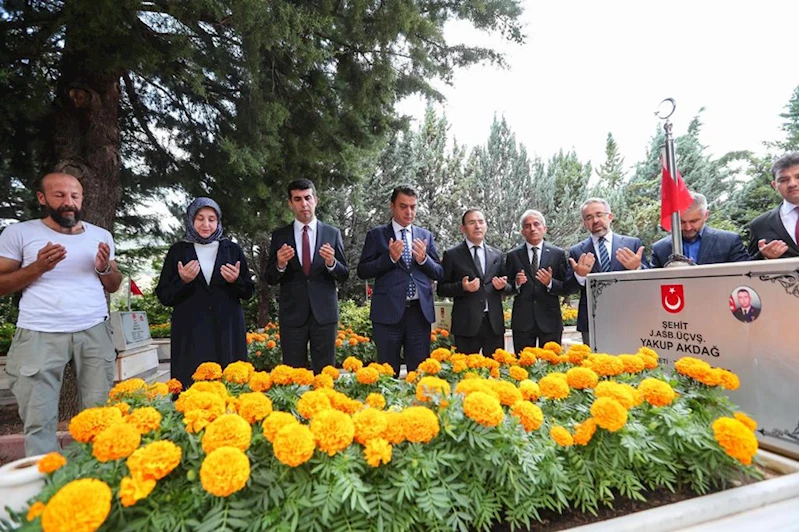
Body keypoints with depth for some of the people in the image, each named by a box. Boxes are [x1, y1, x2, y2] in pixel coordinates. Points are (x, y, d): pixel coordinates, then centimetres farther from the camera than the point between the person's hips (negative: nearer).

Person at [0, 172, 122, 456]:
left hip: (94, 331, 2)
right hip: (39, 334, -2)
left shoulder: (101, 235, 12)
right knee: (38, 419, 0)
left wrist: (105, 268, -5)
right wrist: (37, 267, -11)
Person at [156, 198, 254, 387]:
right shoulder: (178, 250, 7)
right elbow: (164, 297, 6)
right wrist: (182, 281, -12)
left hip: (228, 330, 1)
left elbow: (248, 292, 9)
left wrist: (236, 281, -11)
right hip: (190, 332, 0)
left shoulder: (232, 249, 8)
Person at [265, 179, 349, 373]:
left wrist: (331, 263, -18)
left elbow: (344, 275, 4)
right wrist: (280, 264, -17)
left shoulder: (333, 233, 3)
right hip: (292, 314, 1)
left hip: (324, 313, 0)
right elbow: (270, 279, 4)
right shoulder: (279, 236, 4)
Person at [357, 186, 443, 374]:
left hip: (420, 311, 2)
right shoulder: (376, 235, 5)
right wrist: (390, 257, -15)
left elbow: (439, 273, 11)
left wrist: (423, 259, -10)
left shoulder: (426, 236, 13)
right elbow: (362, 271, 0)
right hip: (388, 311, -2)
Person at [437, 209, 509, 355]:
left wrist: (502, 285, -6)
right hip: (466, 324, -3)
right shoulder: (452, 255, 1)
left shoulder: (497, 255, 12)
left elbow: (507, 287, 17)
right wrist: (462, 287, -17)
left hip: (494, 323, 4)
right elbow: (441, 289, 0)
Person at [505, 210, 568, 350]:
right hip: (522, 321, 0)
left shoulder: (558, 254, 4)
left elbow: (565, 288, 3)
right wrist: (516, 284, -13)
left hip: (550, 320, 0)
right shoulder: (513, 255, 5)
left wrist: (550, 283, -16)